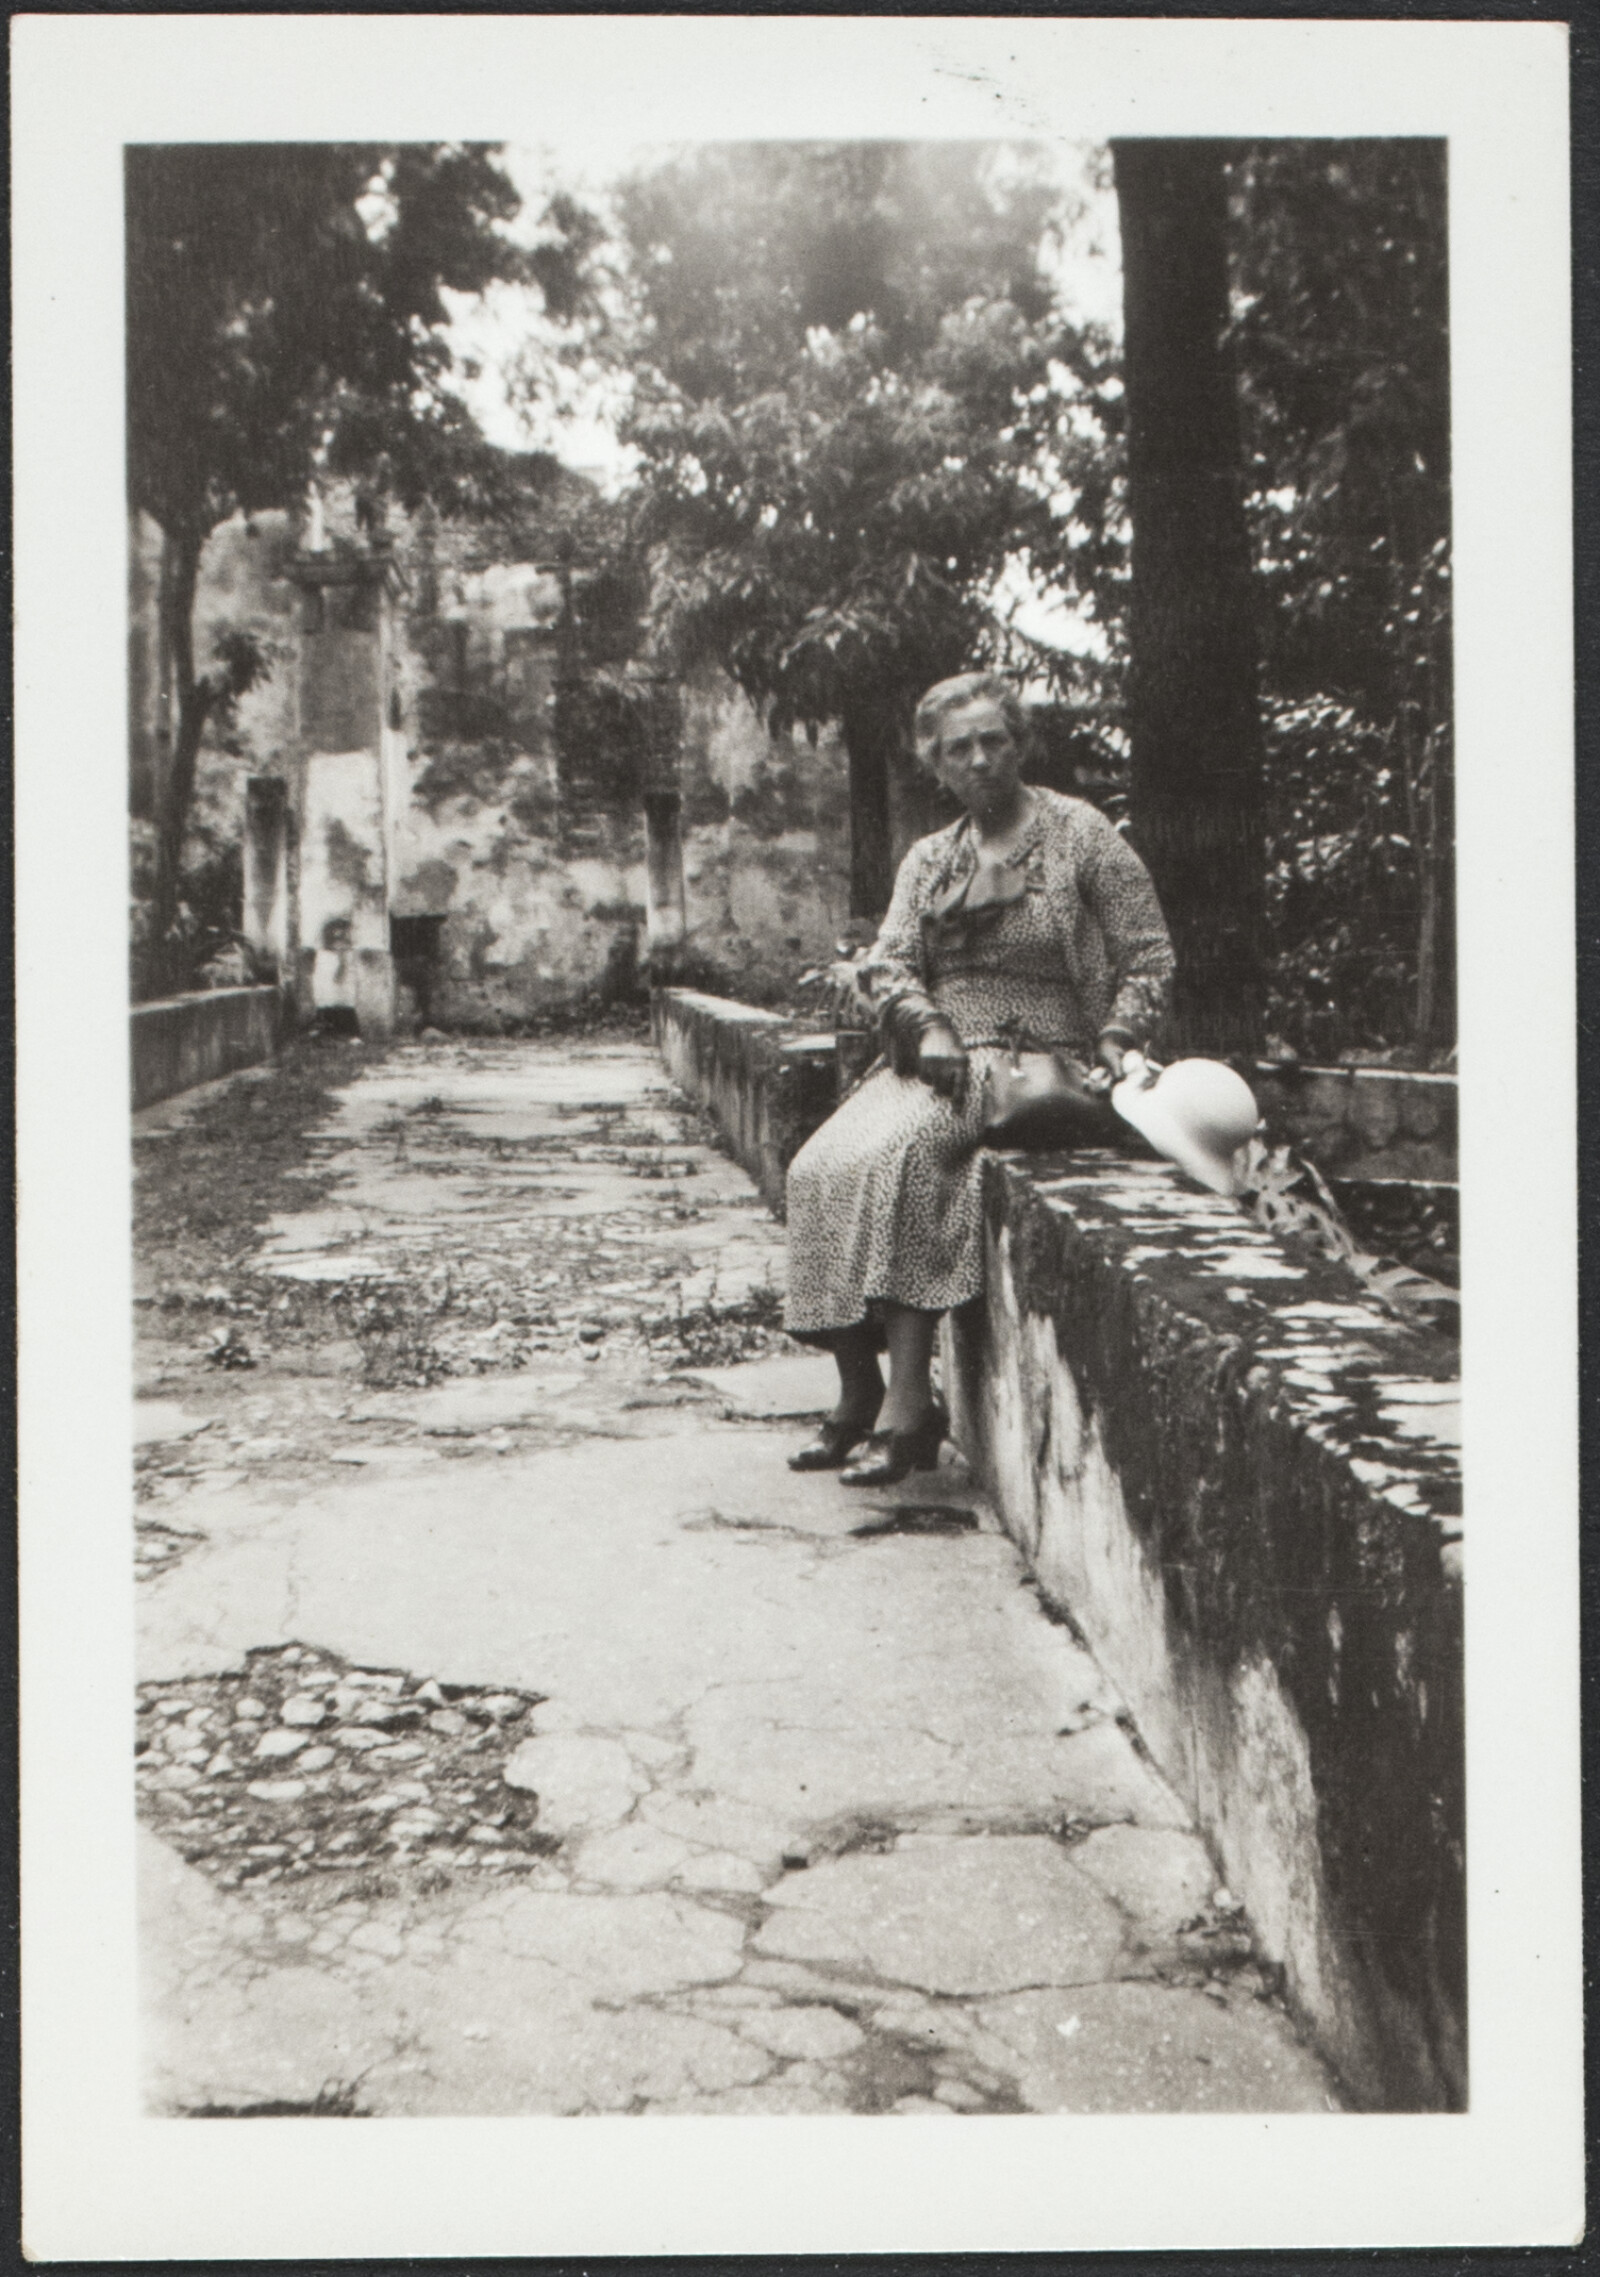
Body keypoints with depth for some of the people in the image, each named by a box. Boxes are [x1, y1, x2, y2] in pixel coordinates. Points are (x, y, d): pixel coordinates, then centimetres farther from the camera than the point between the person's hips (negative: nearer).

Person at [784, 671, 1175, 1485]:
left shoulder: (1082, 834, 5)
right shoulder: (929, 859, 19)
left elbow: (1148, 954, 3)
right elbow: (887, 963, 8)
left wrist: (1115, 1046, -12)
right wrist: (928, 1028, -12)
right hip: (937, 1054, 6)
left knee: (898, 1154, -32)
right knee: (821, 1166, -20)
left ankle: (907, 1407, -31)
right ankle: (857, 1395, -13)